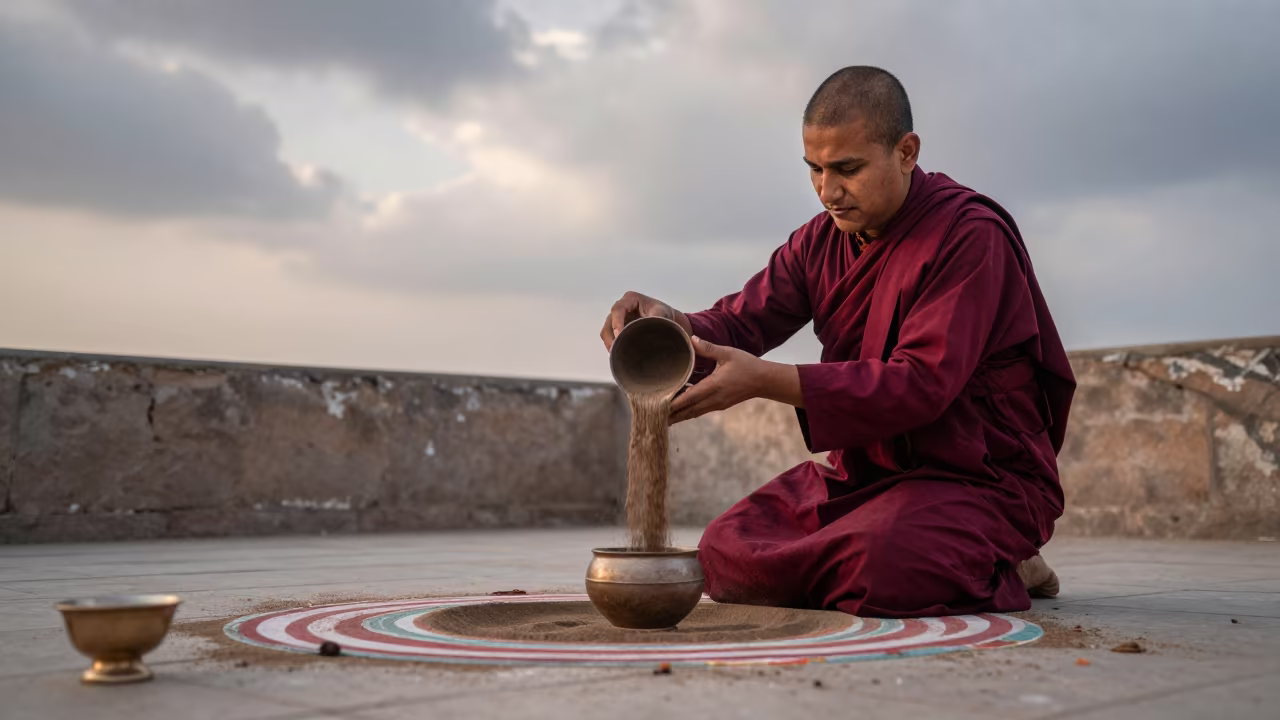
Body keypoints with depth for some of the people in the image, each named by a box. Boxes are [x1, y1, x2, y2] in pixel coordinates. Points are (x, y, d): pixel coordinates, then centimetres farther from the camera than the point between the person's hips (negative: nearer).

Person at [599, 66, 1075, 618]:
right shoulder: (822, 240, 6)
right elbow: (738, 324, -1)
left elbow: (922, 385, -28)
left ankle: (1002, 573, -1)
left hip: (979, 477, -7)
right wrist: (671, 325, -27)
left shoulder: (972, 236, -19)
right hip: (863, 470, 7)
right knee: (726, 555, -6)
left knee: (876, 572, -35)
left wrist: (767, 380, -37)